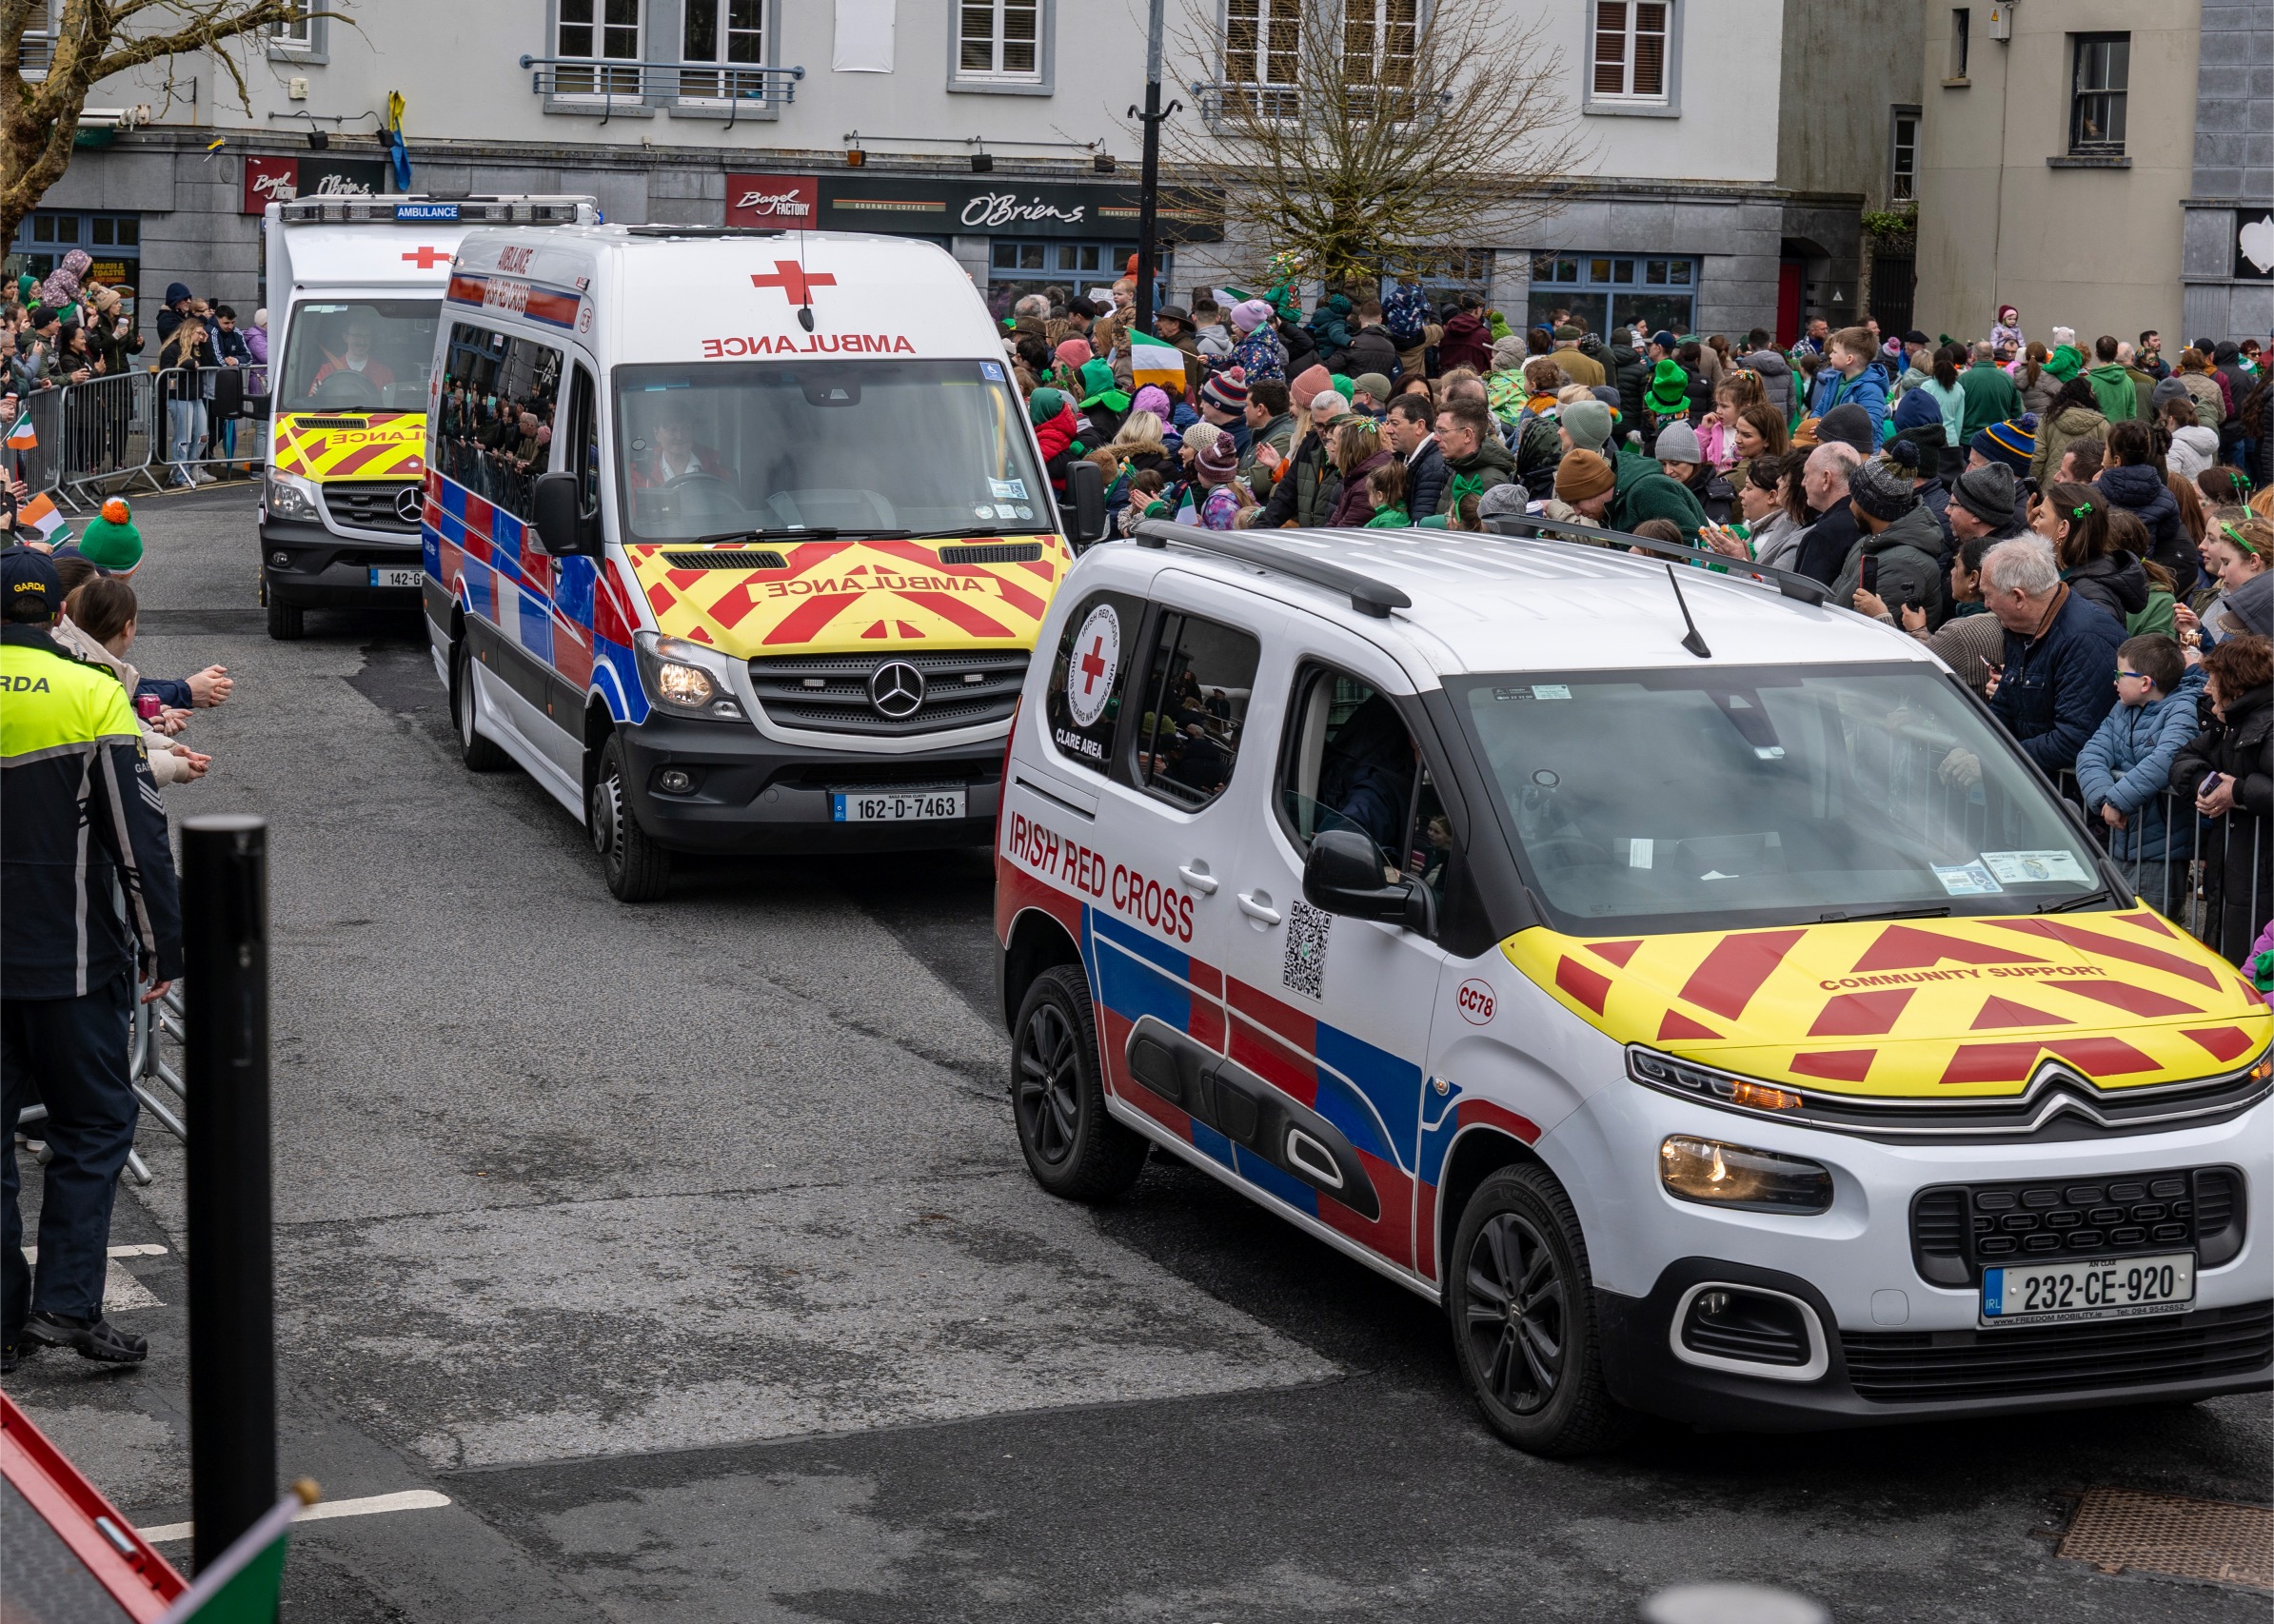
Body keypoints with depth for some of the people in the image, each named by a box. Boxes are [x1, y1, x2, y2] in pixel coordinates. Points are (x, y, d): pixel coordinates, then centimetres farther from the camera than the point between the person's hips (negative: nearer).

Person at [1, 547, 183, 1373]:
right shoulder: (90, 694, -8)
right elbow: (138, 833, -9)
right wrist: (163, 943, -3)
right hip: (69, 959, -3)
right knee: (94, 1123, 7)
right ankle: (67, 1302, -4)